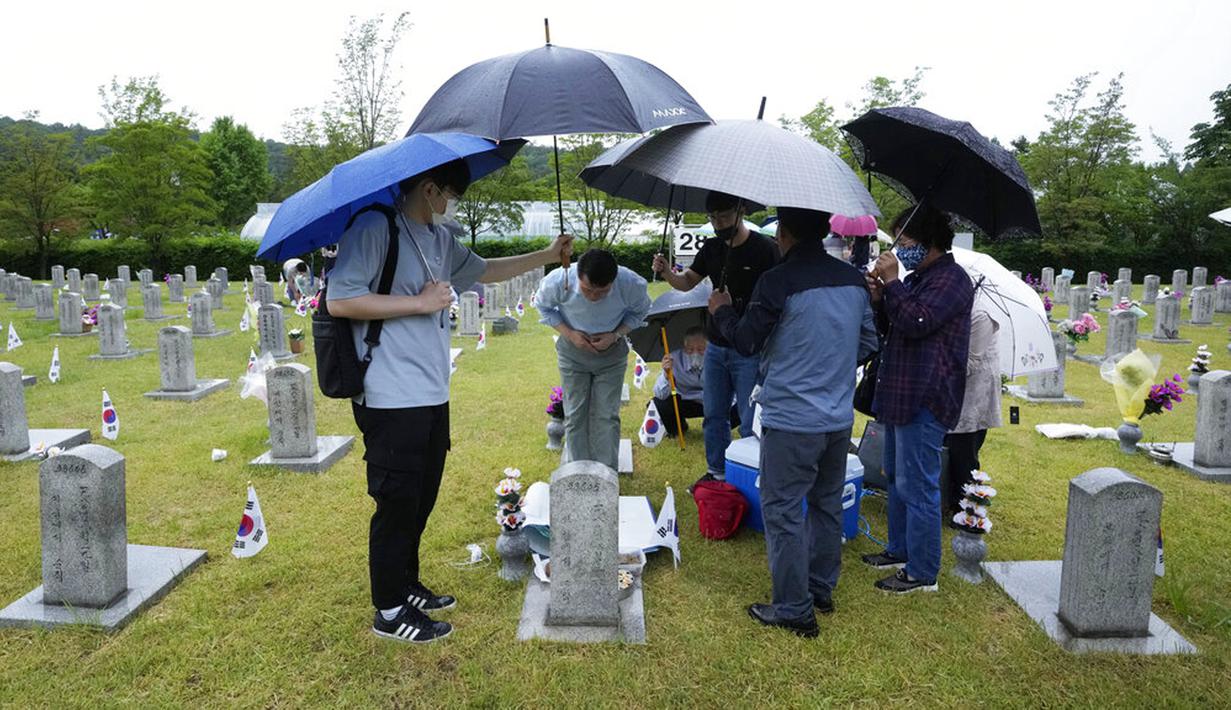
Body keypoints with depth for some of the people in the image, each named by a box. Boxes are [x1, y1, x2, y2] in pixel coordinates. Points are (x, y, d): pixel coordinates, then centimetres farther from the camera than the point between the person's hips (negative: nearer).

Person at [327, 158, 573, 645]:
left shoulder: (438, 239, 14)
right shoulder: (375, 228, -12)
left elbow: (484, 270, 27)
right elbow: (340, 300, -20)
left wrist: (547, 256, 24)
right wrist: (420, 302, -18)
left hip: (432, 397, 9)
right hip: (391, 401, -9)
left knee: (421, 499, 18)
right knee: (398, 503, 2)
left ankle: (407, 586, 36)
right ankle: (389, 612, 18)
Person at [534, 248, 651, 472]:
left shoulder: (632, 284, -29)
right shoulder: (557, 282, -29)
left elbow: (640, 310, -5)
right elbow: (542, 305, -5)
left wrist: (616, 335, -21)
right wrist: (569, 333, -19)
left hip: (611, 353, 0)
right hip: (573, 351, 0)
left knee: (606, 416, 2)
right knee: (575, 415, 4)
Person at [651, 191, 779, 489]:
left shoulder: (764, 249, -12)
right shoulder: (712, 247, 6)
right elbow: (687, 282, 12)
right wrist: (666, 272, -11)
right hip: (716, 347, 6)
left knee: (750, 422, 1)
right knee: (714, 415, 15)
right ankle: (717, 472, 30)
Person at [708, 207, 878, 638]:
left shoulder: (778, 282, -17)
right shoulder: (854, 280, 4)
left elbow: (746, 343, -10)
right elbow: (868, 343, 12)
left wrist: (722, 311, 8)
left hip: (791, 421, -7)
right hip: (839, 417, 7)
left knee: (783, 512, 4)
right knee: (827, 505, 20)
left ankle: (794, 610, 12)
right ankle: (822, 590, 35)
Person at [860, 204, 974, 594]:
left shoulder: (951, 279, -13)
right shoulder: (917, 278, 16)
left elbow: (916, 321, -26)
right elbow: (890, 327, 19)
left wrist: (892, 282, -19)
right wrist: (880, 296, 2)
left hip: (926, 400, -11)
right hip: (903, 393, 11)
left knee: (917, 486, -4)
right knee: (897, 478, 20)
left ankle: (922, 573, 6)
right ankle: (899, 550, 35)